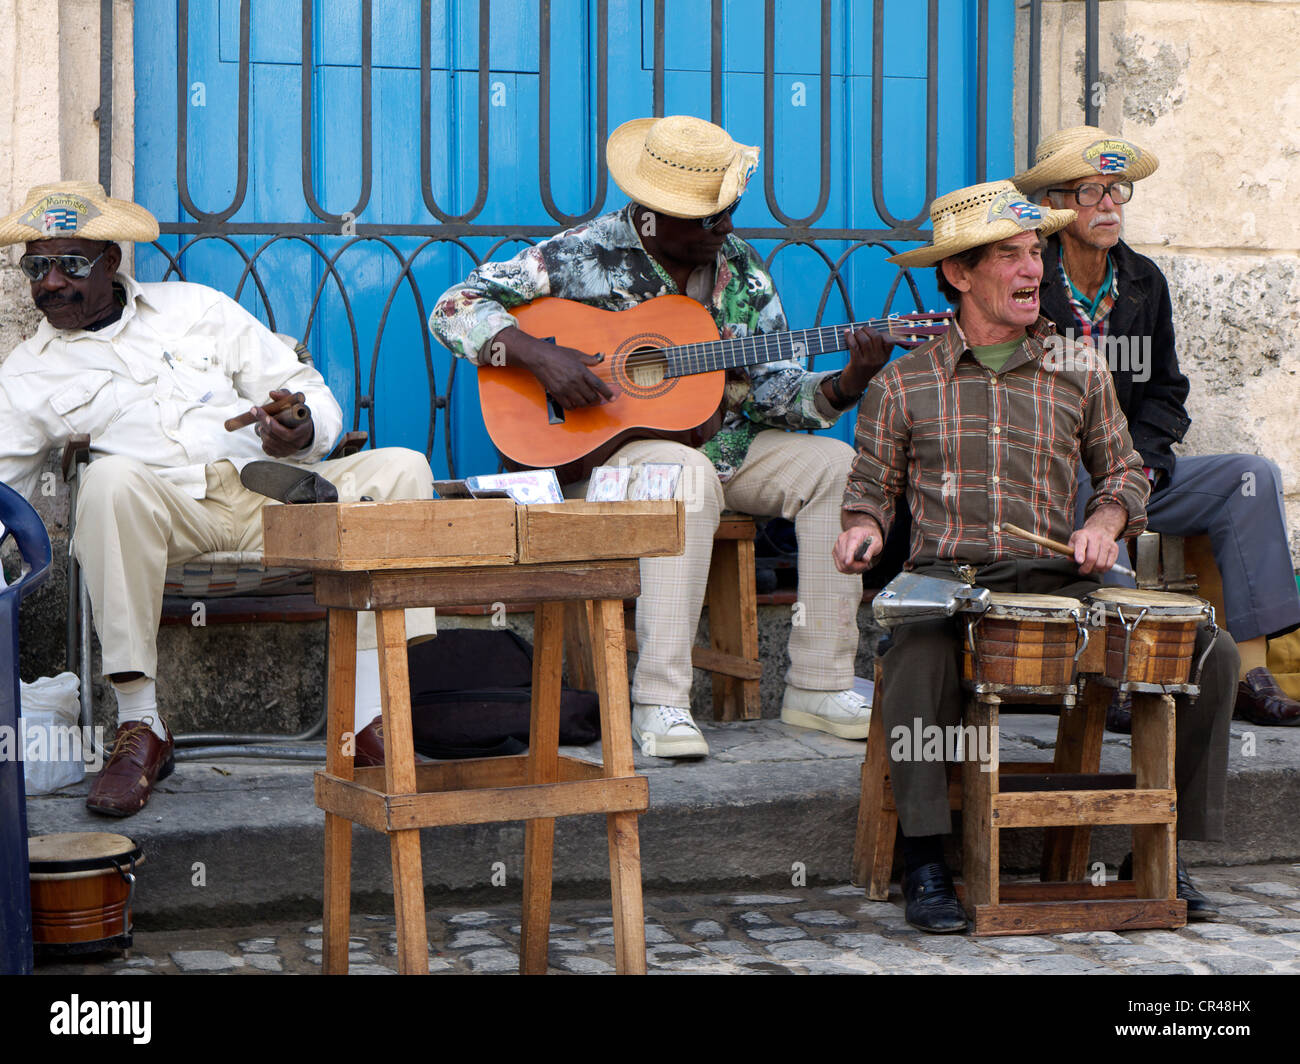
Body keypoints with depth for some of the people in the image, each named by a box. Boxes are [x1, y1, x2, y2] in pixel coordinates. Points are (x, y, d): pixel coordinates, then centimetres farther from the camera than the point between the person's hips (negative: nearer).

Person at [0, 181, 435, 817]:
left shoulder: (195, 307, 17)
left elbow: (315, 396, 14)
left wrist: (303, 433, -9)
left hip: (274, 491, 2)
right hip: (169, 507, -2)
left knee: (400, 468, -22)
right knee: (111, 480, -37)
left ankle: (371, 722, -29)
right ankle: (139, 729, -30)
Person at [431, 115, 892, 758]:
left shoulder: (738, 268, 6)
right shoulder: (587, 256, -9)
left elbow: (774, 391, 4)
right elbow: (454, 308, -12)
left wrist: (845, 385, -16)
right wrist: (539, 355, -27)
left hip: (719, 442, 6)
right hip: (601, 447, -6)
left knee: (838, 465, -15)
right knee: (689, 475, -38)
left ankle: (818, 685, -13)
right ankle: (659, 701, -36)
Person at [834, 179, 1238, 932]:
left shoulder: (1079, 372, 13)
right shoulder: (903, 383, 9)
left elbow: (1124, 471, 22)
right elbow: (873, 487, 16)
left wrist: (1105, 522, 2)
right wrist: (865, 529, -6)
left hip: (1059, 582, 2)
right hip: (946, 582, -2)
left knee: (1211, 655, -17)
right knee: (919, 658, -39)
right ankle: (926, 861, -27)